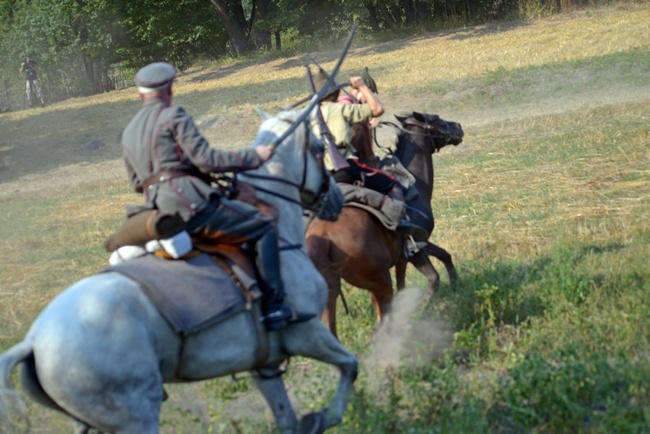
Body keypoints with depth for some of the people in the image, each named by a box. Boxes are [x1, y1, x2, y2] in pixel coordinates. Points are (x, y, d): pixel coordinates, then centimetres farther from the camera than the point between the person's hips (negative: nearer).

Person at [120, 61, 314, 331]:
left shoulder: (127, 134, 21)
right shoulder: (173, 116, -2)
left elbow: (137, 183, 23)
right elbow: (205, 158, -11)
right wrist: (253, 156, -4)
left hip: (156, 210, 8)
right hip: (189, 202, -8)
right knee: (263, 227, -6)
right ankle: (274, 307, -15)